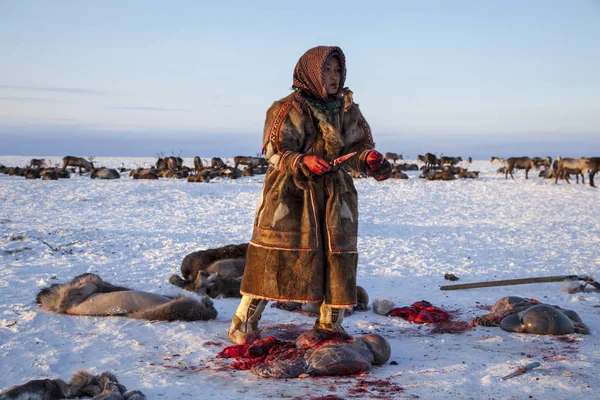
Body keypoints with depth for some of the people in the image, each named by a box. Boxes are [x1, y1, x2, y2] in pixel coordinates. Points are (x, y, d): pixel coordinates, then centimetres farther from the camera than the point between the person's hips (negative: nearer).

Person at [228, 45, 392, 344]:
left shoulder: (347, 110, 11)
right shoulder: (288, 109, -4)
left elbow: (357, 147, 7)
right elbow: (275, 153, -11)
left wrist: (368, 158, -17)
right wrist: (303, 162, -29)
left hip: (334, 199, 5)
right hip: (289, 196, -5)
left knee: (337, 258, 4)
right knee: (273, 258, -4)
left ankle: (330, 325, 21)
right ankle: (244, 325, 8)